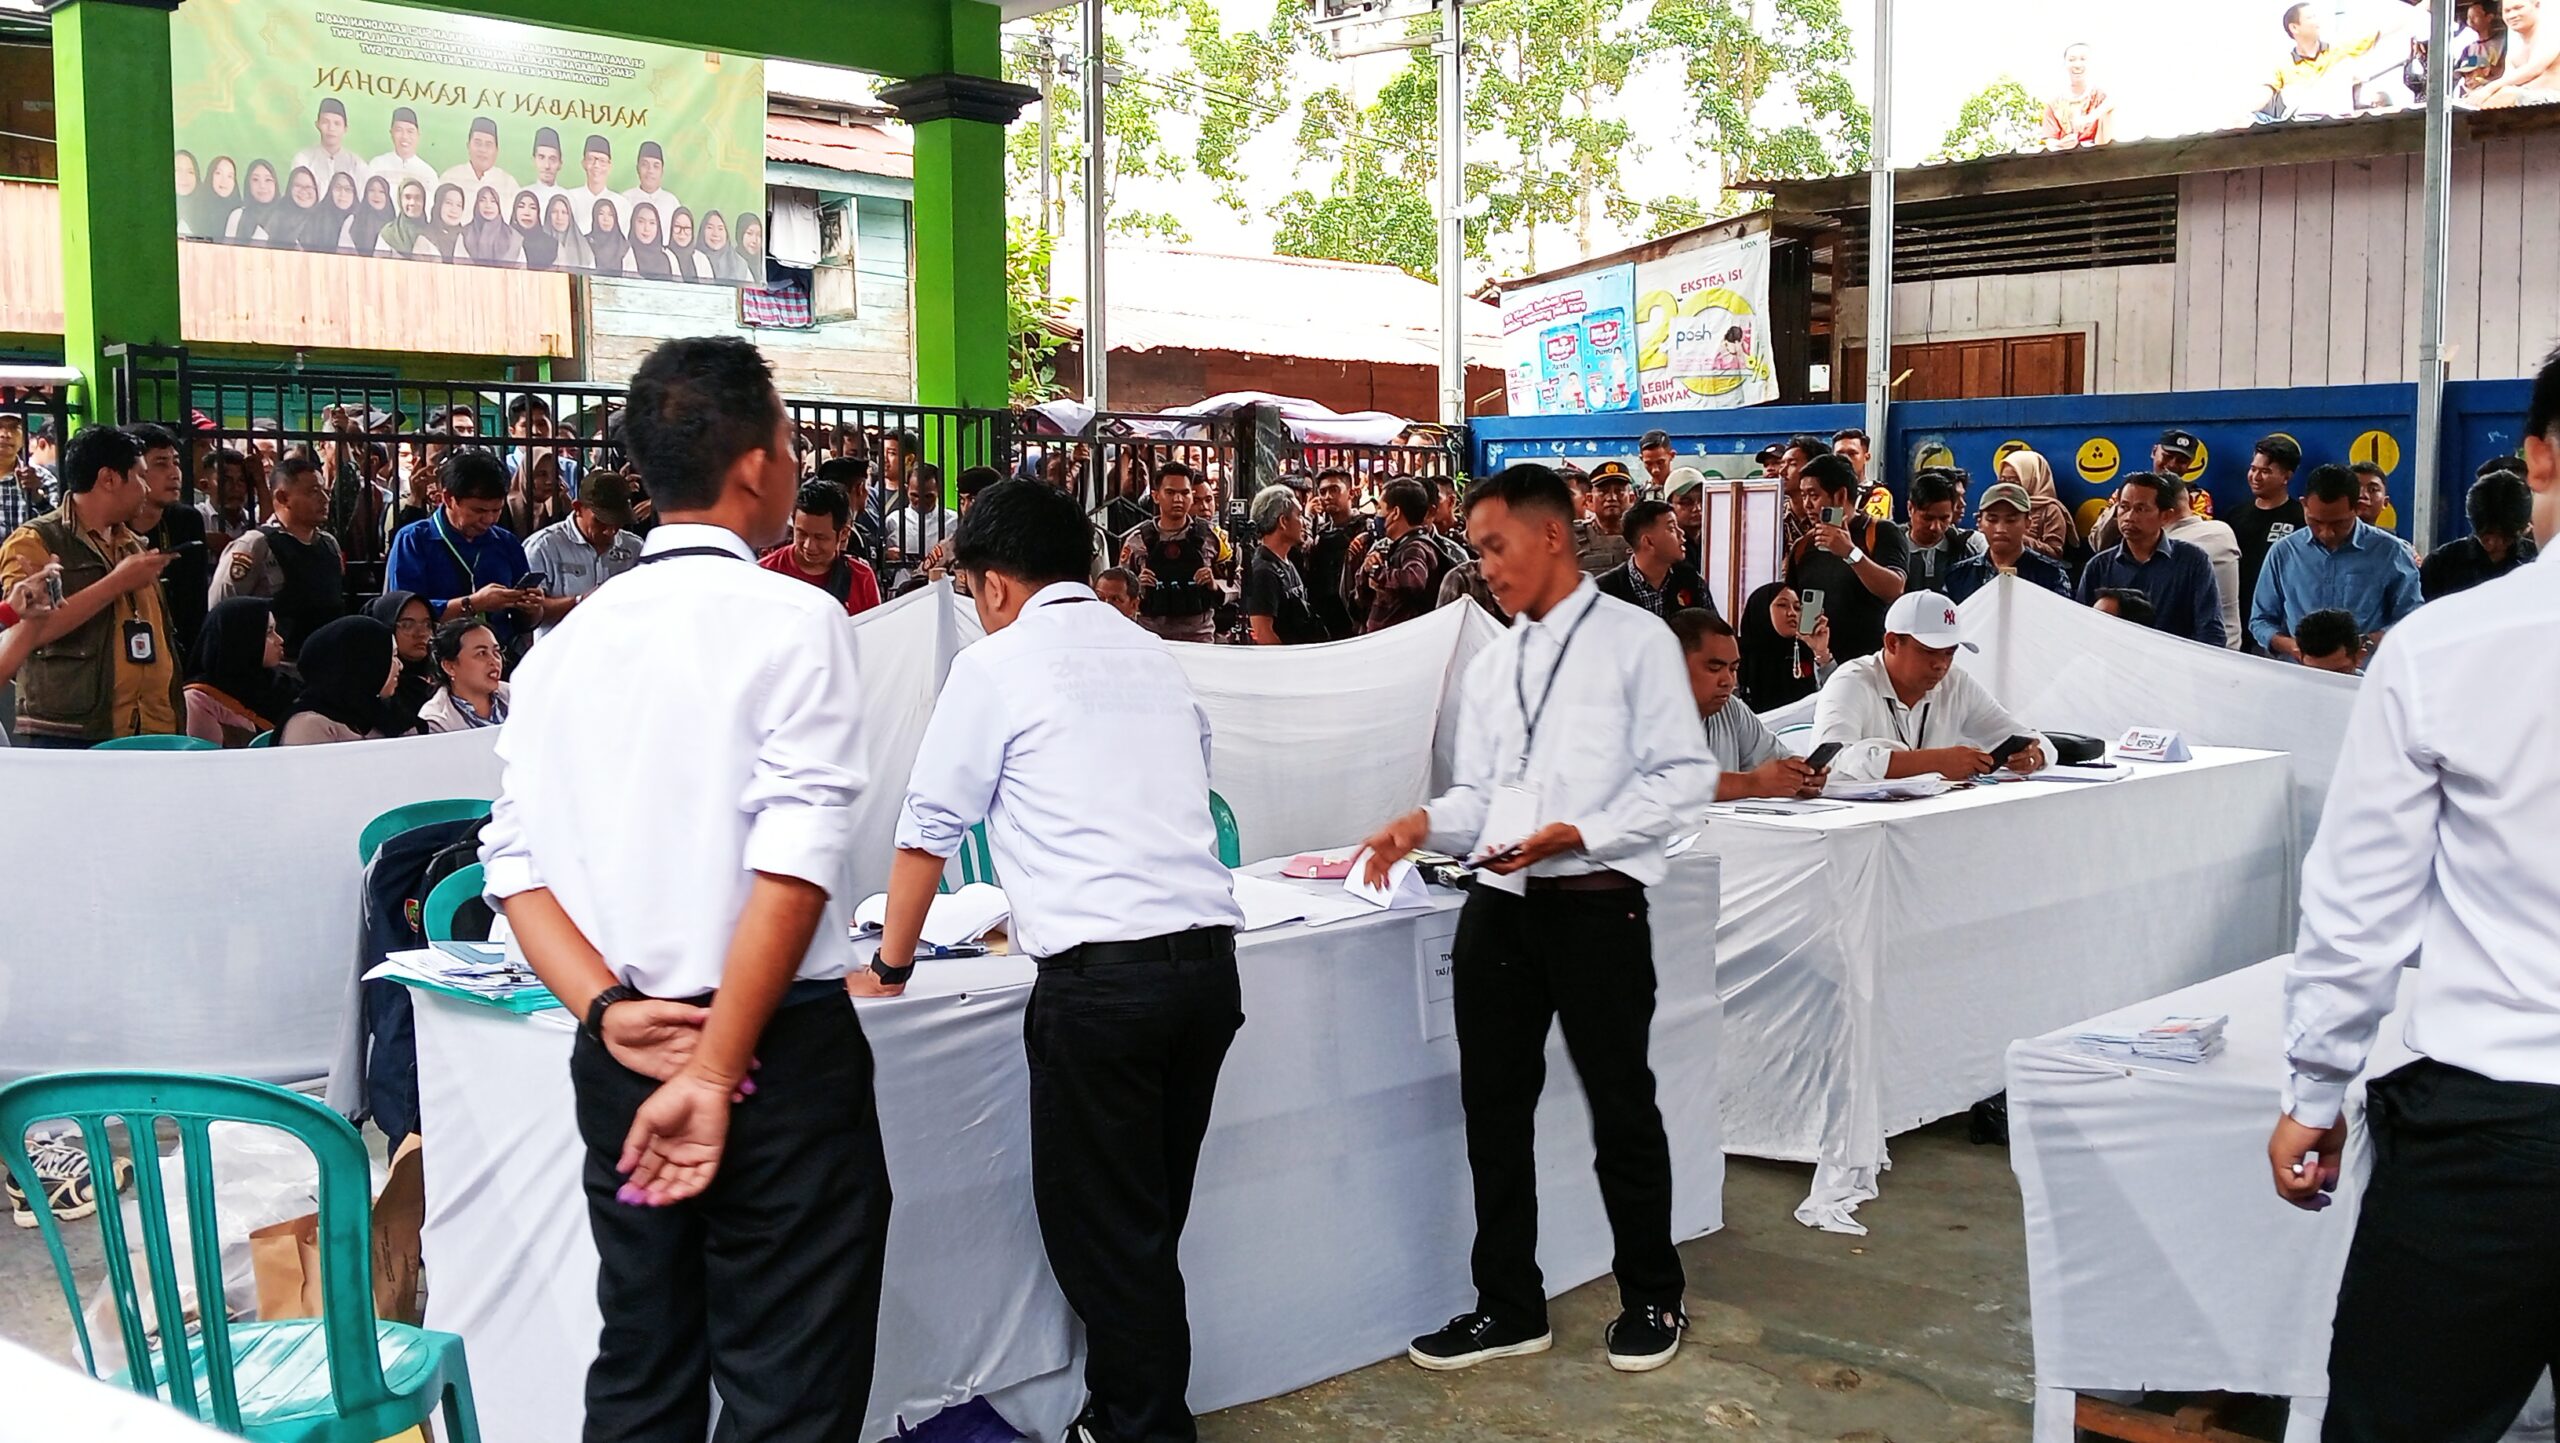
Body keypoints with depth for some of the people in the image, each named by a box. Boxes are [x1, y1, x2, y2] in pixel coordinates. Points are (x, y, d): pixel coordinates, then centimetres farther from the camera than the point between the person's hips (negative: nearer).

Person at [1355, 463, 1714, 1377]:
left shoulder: (1635, 641, -4)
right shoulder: (1489, 666, 15)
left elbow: (1683, 777, -9)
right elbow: (1479, 795, 14)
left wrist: (1576, 835, -19)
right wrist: (1426, 825, -7)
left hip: (1596, 905, -6)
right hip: (1498, 905, 6)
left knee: (1621, 1107, 7)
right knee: (1494, 1109, 11)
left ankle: (1651, 1299, 27)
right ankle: (1509, 1306, 25)